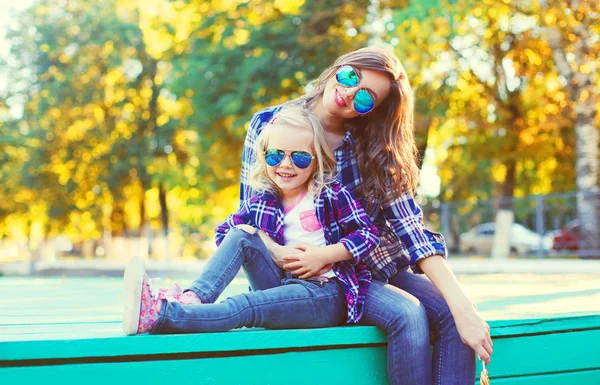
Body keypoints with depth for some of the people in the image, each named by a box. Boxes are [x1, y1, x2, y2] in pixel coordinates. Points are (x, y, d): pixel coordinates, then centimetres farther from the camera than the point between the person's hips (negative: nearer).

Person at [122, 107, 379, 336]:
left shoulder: (333, 195, -2)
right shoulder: (259, 205, 8)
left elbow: (368, 233, -5)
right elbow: (223, 232, 16)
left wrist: (323, 256, -15)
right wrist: (244, 234, -7)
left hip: (328, 294, -5)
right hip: (284, 285, 5)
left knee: (246, 306, -29)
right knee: (240, 236, -14)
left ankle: (160, 316, -44)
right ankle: (192, 299, -34)